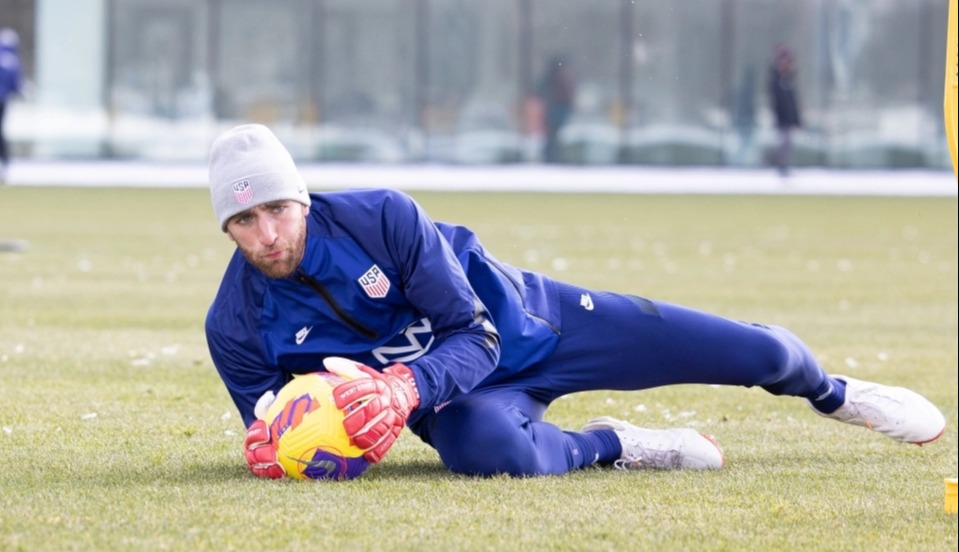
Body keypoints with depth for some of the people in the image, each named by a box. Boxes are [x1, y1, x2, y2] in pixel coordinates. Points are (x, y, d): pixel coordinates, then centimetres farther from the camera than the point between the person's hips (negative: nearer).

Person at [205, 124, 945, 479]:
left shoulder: (380, 217, -24)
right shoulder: (237, 326, -17)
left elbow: (473, 336, -21)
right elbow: (270, 418, -3)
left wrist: (407, 386, -42)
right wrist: (274, 445, -30)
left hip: (525, 321, 0)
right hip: (459, 394, 0)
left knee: (759, 353, -1)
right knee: (489, 448, -42)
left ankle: (832, 393, 39)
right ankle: (613, 447, -8)